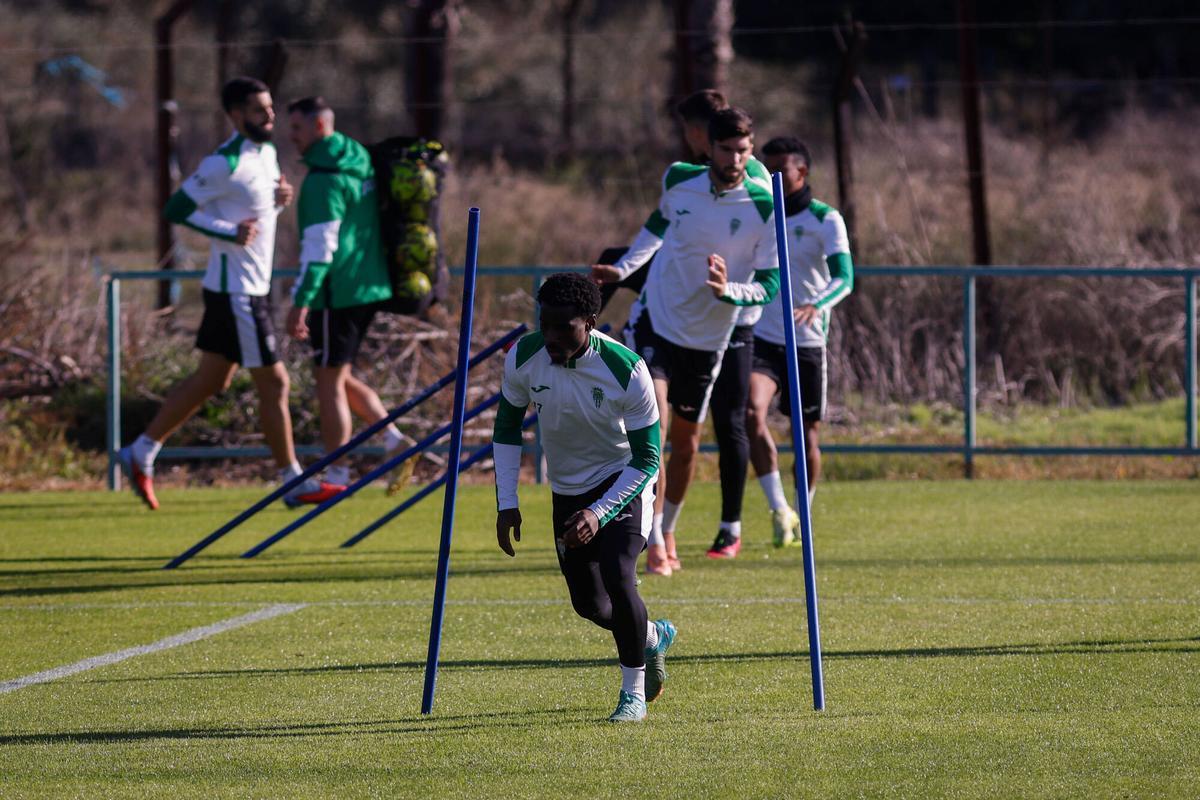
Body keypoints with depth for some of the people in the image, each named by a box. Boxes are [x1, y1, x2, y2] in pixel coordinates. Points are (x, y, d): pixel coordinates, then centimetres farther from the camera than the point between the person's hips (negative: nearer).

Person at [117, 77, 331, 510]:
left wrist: (280, 199, 2)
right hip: (237, 291, -10)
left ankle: (141, 453, 21)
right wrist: (231, 233, -23)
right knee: (274, 382, -3)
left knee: (210, 380, 14)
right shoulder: (226, 163, -17)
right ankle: (294, 482, 4)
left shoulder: (266, 153, 11)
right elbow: (176, 209, -16)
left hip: (253, 287, 10)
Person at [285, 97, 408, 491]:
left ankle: (336, 477, 2)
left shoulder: (324, 179, -16)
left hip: (338, 293, -9)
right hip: (368, 288, 9)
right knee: (340, 377, 18)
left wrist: (301, 302, -24)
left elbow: (320, 246, -22)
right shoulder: (360, 165, 13)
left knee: (329, 382, -1)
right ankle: (392, 438, 6)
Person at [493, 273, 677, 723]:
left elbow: (647, 459, -20)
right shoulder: (523, 359, -19)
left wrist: (599, 514, -30)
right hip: (567, 491, 5)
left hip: (622, 483, -5)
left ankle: (634, 692, -6)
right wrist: (506, 504, -7)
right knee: (589, 605, 10)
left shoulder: (626, 371, -28)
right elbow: (507, 428, -1)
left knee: (618, 576, -25)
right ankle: (653, 638, 43)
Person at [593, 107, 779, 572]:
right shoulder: (678, 181, -8)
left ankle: (667, 531, 34)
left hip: (708, 339, 0)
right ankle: (655, 544, -17)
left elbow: (769, 286, -14)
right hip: (657, 320, 0)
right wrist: (622, 269, 16)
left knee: (686, 441, 10)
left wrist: (728, 291, -33)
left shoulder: (764, 207, -16)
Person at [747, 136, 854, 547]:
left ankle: (802, 518, 25)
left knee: (807, 432, 7)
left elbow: (844, 278, -20)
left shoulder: (825, 220, -6)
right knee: (752, 413, -22)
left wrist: (815, 305, -37)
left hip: (807, 343, -2)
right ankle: (779, 510, -17)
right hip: (762, 339, 2)